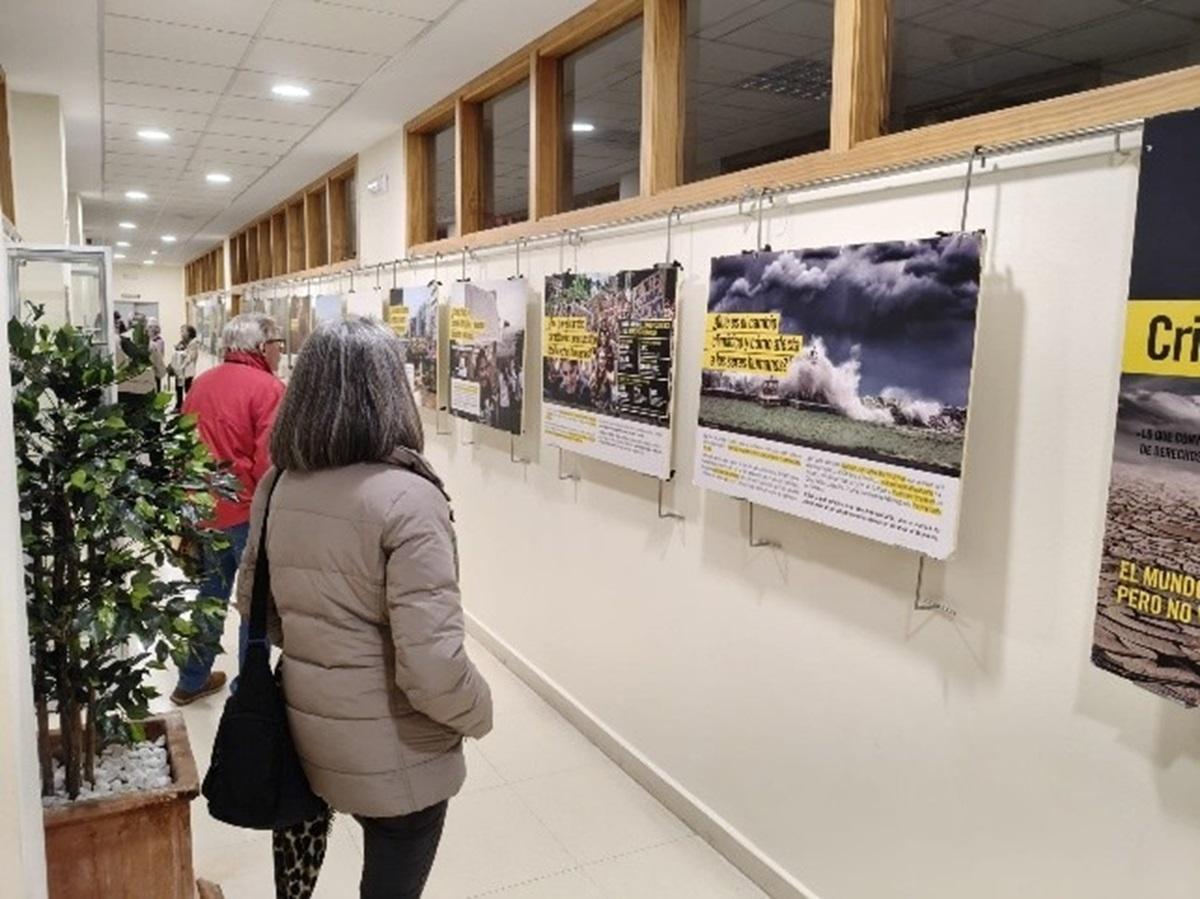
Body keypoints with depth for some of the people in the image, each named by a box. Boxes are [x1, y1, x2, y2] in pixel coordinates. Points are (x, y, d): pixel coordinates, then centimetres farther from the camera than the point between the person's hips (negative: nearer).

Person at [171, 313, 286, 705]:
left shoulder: (201, 383, 9)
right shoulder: (267, 387, -15)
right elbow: (269, 460, -21)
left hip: (204, 507, 8)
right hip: (249, 510, -7)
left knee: (210, 594, 20)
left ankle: (192, 680, 32)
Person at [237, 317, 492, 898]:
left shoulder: (277, 486, -5)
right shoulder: (406, 499, -26)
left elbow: (252, 602, 10)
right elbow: (431, 666, -28)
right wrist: (479, 713, -9)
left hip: (301, 730, 6)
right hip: (393, 756, -6)